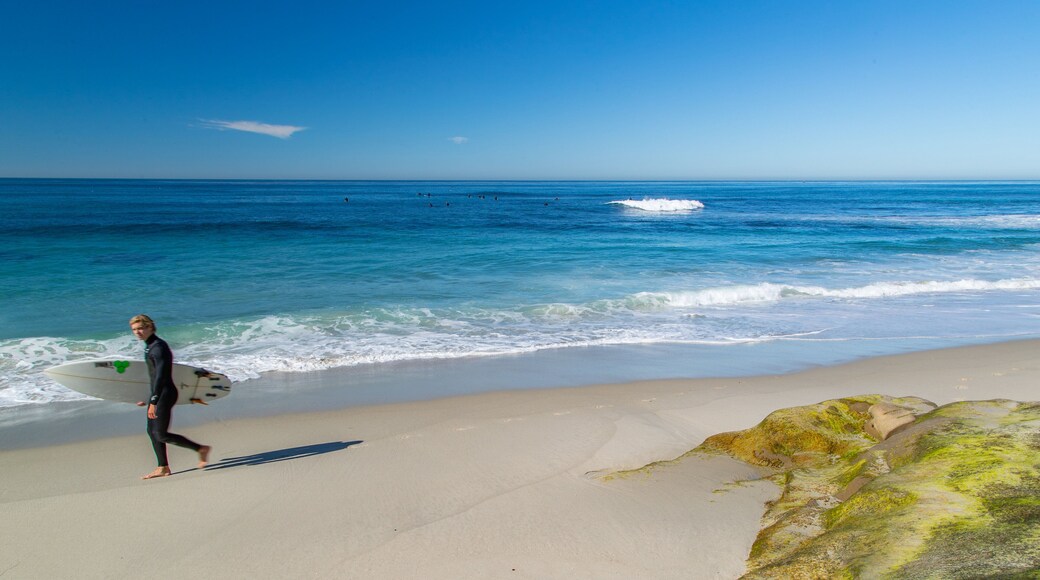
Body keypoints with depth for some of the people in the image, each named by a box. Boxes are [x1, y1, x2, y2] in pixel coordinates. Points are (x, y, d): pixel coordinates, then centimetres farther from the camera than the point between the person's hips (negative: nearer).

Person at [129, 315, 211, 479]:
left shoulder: (158, 347, -18)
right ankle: (163, 467, 19)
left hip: (165, 393, -10)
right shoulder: (150, 346, 14)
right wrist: (150, 399, 24)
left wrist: (153, 402, -27)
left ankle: (200, 449, 0)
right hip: (158, 393, 10)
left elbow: (160, 376, -24)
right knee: (152, 431, 12)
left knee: (161, 435, -8)